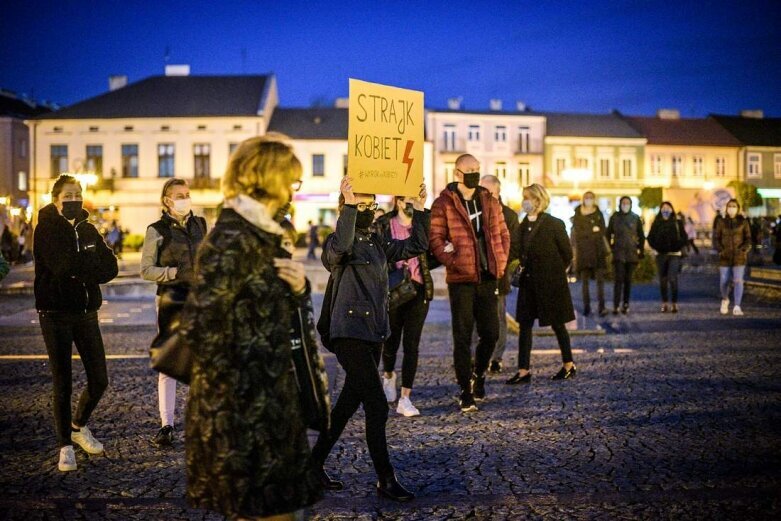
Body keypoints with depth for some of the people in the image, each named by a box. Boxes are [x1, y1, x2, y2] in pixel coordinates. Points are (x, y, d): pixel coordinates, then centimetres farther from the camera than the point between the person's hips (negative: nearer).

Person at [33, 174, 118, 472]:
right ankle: (65, 446, 14)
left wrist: (78, 268, -13)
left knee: (99, 380, 4)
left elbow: (111, 268, 0)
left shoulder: (88, 230, 10)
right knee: (62, 383, 1)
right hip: (56, 314, -5)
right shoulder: (46, 230, -5)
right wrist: (91, 266, -9)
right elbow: (62, 266, -22)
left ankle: (79, 426, 31)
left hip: (86, 312, 5)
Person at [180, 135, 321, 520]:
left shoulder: (261, 233, 11)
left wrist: (297, 287, -1)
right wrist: (231, 388, -15)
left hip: (268, 401, 9)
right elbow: (200, 326, -25)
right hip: (242, 408, -9)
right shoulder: (231, 240, -19)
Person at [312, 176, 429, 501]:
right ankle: (386, 480, 0)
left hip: (374, 333, 8)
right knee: (377, 406, -9)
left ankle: (316, 462, 29)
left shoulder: (378, 244, 13)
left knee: (350, 401, 15)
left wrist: (419, 209, 2)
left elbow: (417, 245, 11)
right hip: (350, 334, -8)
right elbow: (340, 246, -33)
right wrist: (348, 206, -37)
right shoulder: (338, 244, -8)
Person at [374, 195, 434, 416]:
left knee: (412, 345, -3)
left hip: (418, 290, 2)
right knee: (391, 341, 13)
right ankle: (388, 375, 46)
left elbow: (428, 256, 11)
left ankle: (405, 399, 0)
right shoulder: (383, 226, -2)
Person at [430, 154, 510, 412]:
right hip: (461, 280, -4)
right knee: (462, 337, 0)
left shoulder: (490, 202, 11)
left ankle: (478, 374, 33)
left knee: (491, 333, 7)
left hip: (488, 278, 5)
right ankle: (465, 391, 10)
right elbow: (435, 238, -10)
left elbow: (502, 233, 16)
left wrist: (501, 263, 6)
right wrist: (453, 262, -17)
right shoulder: (444, 204, -5)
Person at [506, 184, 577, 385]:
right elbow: (515, 250, -1)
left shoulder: (554, 224, -11)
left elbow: (567, 253, -5)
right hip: (529, 282, 6)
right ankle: (523, 371, 5)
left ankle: (569, 366, 23)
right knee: (524, 325, 2)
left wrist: (555, 273, 1)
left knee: (557, 324, 7)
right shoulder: (523, 226, 6)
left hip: (551, 284, -6)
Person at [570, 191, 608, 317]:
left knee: (600, 278, -8)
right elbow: (578, 232, -2)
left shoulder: (599, 214, 10)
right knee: (585, 280, 2)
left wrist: (585, 233, -8)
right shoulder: (578, 215, 7)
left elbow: (602, 232, 2)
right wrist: (592, 230, -7)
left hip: (598, 250, 0)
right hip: (583, 250, 0)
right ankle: (586, 306, 7)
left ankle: (601, 306, -10)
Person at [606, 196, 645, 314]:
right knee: (619, 279, -11)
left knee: (628, 279, 6)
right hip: (618, 253, -2)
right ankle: (616, 306, -13)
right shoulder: (614, 217, 2)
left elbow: (641, 236, 9)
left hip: (632, 253, 2)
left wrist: (641, 250, 4)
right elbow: (609, 234, 8)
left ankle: (626, 304, 13)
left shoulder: (636, 218, 4)